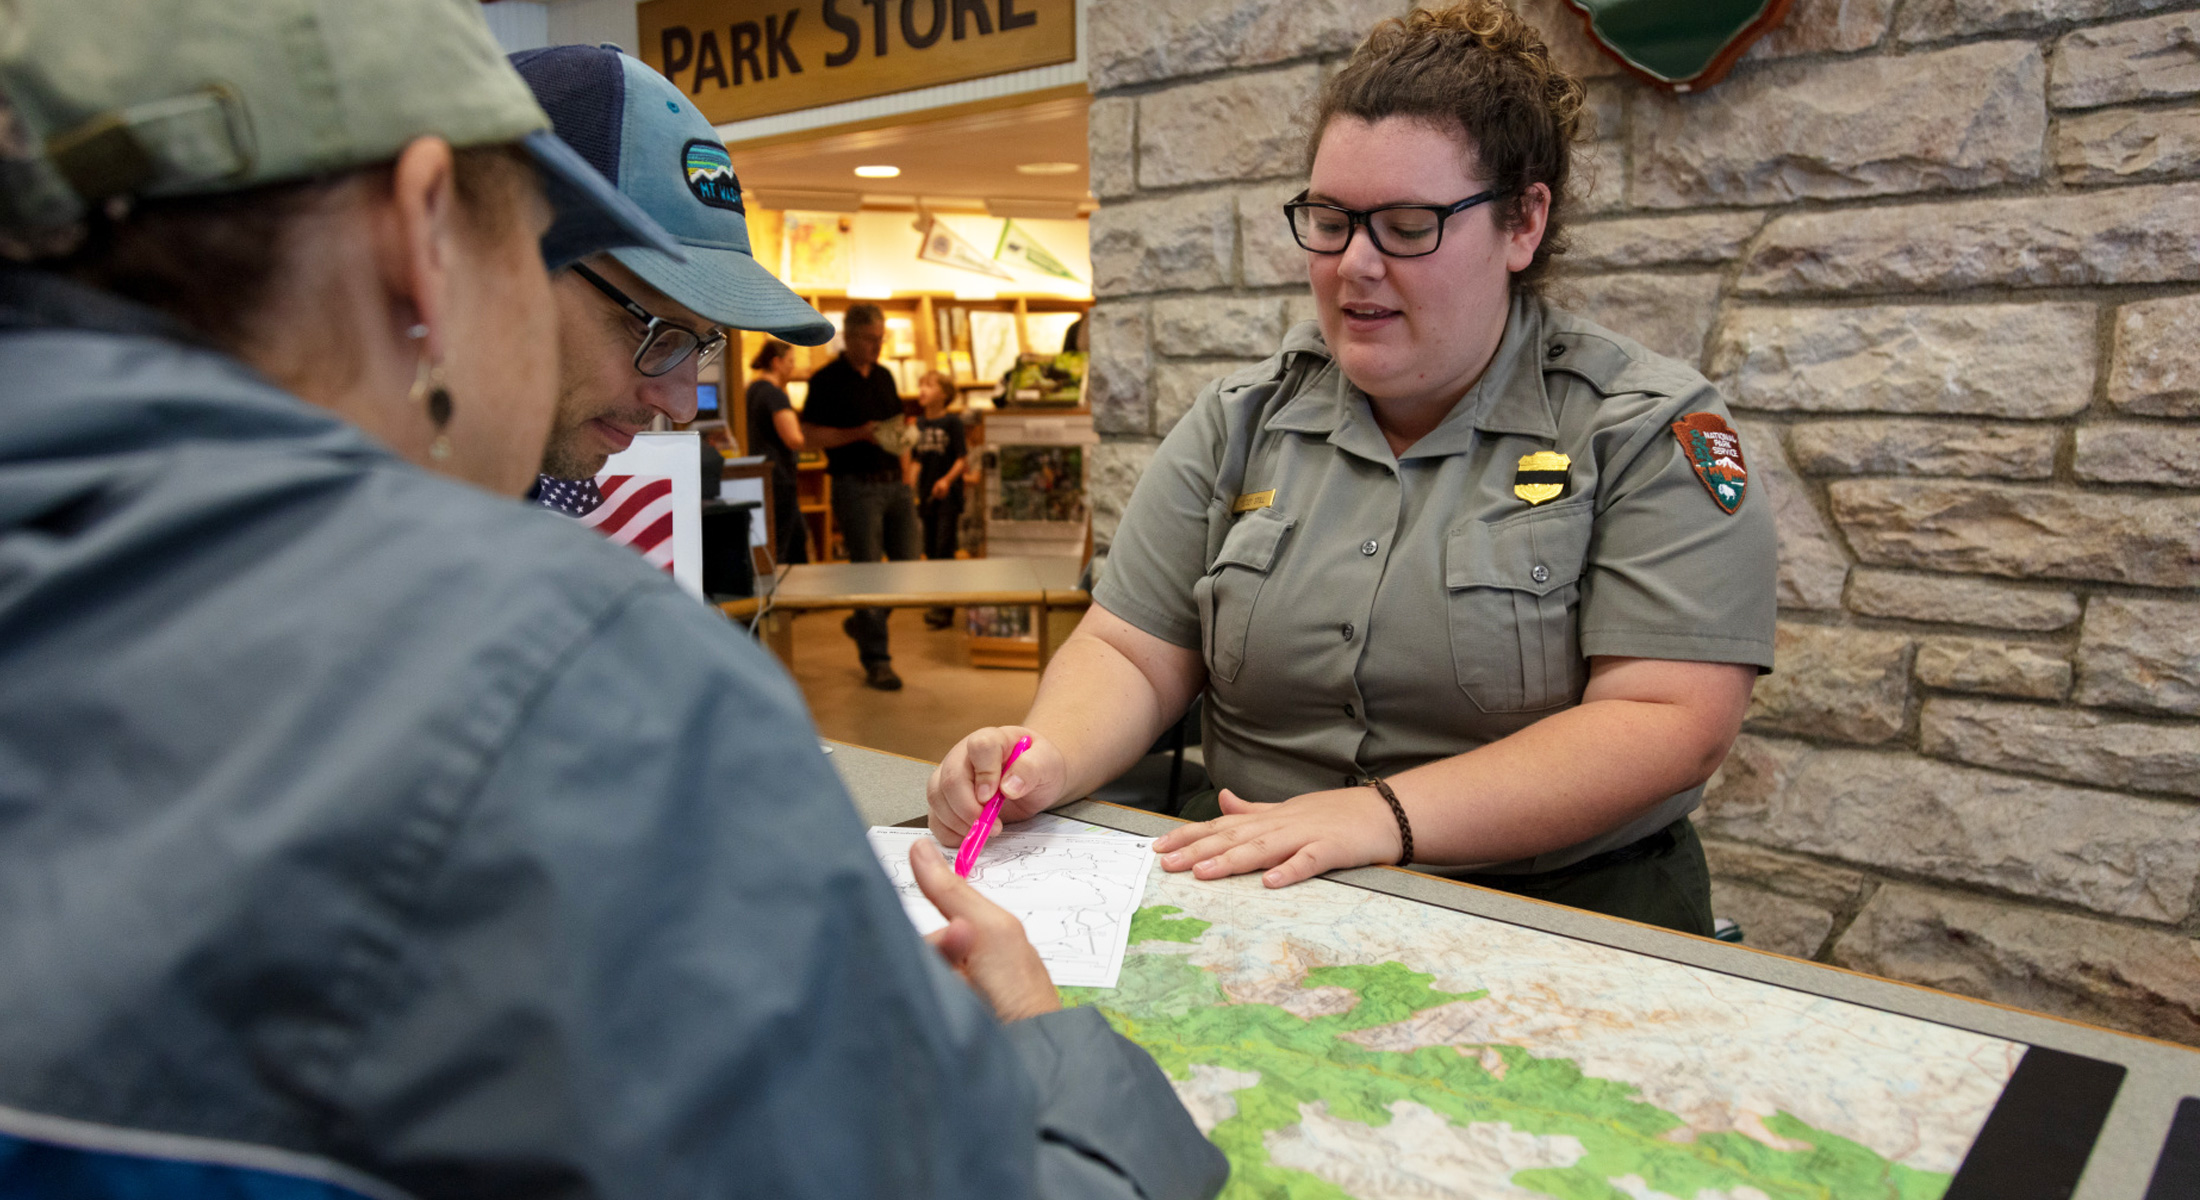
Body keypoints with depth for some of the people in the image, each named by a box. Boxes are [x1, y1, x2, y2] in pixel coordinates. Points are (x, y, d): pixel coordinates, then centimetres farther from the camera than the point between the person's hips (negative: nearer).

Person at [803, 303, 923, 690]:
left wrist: (899, 434, 5)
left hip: (894, 481, 7)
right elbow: (810, 433, -10)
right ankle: (875, 661, 7)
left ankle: (863, 623, 29)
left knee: (910, 564, 6)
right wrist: (857, 434, -19)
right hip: (856, 484, -6)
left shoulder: (884, 376, 15)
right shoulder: (826, 380, -6)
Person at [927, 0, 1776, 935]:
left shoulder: (1650, 431, -4)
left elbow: (1668, 724, -13)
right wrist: (1049, 756, -15)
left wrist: (1385, 815, -22)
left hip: (1562, 919, -2)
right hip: (1258, 903, 3)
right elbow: (1132, 652, 7)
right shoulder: (1238, 423, 8)